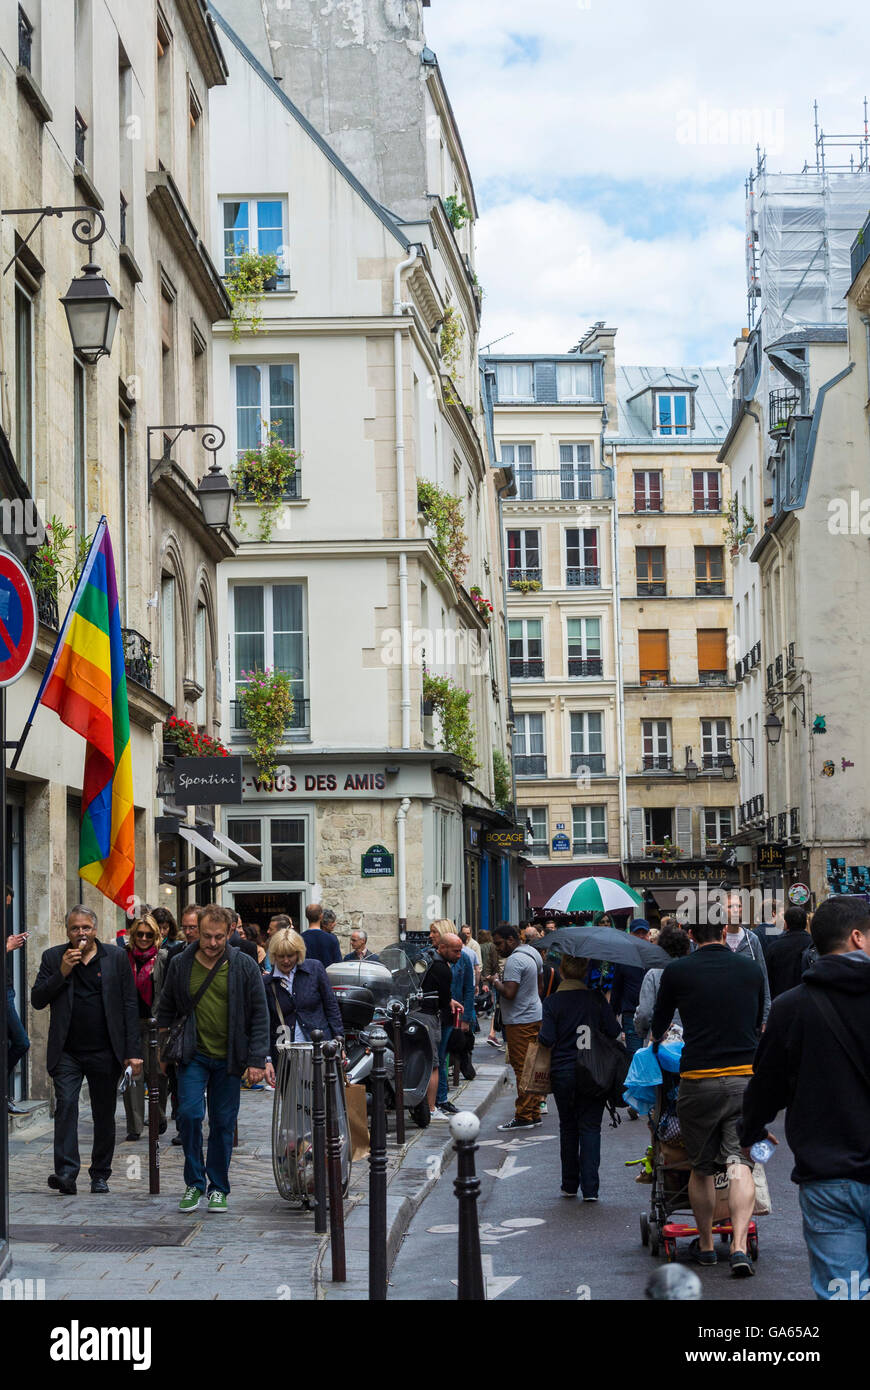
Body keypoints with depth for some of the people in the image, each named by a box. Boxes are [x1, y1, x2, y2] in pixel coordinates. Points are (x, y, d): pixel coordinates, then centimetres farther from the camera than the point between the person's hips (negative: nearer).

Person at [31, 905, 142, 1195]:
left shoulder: (116, 957, 4)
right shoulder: (53, 958, 6)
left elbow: (129, 1006, 2)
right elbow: (37, 1000, 2)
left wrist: (132, 1051, -3)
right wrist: (62, 973, -12)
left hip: (105, 1052, 0)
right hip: (67, 1053, 0)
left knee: (104, 1114, 7)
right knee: (66, 1105, -14)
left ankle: (100, 1174, 19)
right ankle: (66, 1173, -17)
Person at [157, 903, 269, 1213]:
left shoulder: (245, 967, -3)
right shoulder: (180, 964, 1)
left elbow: (260, 1016, 0)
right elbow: (166, 1011, 12)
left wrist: (257, 1060, -6)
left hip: (228, 1059, 0)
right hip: (193, 1056, 0)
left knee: (223, 1124, 5)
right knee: (189, 1114, -12)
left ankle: (218, 1188, 19)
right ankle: (194, 1184, 3)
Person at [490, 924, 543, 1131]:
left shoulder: (515, 960, -18)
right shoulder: (531, 954, 14)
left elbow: (509, 993, -25)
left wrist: (497, 983, -6)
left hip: (520, 1022, -10)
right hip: (535, 1016, 10)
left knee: (522, 1069, -7)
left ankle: (524, 1116, -6)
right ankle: (534, 1113, 17)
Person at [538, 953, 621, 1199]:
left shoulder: (551, 1002, -5)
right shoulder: (596, 998, -4)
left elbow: (547, 1039, -11)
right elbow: (613, 1031, -6)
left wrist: (540, 1037, 10)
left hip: (562, 1073, 0)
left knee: (568, 1127, 15)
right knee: (590, 1127, 2)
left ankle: (570, 1185, 19)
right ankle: (589, 1188, -7)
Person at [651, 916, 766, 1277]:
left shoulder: (676, 972, -1)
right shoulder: (752, 968, 6)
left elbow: (658, 1028, 14)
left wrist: (657, 1040, 37)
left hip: (699, 1081, -1)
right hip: (747, 1077, 1)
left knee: (701, 1168, 13)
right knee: (740, 1164, -1)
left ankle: (705, 1244, 25)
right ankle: (739, 1246, -15)